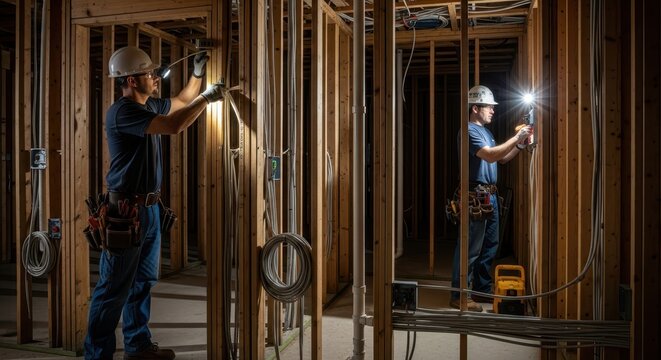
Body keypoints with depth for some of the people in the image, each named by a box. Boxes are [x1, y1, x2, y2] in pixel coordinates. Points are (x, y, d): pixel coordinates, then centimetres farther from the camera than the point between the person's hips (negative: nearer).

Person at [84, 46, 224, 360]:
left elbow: (182, 102, 28)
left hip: (149, 208, 9)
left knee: (143, 283, 16)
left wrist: (197, 73, 13)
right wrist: (207, 98, -17)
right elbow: (174, 126, -28)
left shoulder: (149, 105, 11)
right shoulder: (122, 111, -18)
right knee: (114, 290, -2)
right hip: (126, 211, -9)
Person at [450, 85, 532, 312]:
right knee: (471, 248, -7)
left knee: (489, 246, 15)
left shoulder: (485, 131, 20)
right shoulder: (470, 131, -11)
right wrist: (516, 137, -18)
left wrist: (520, 144, 9)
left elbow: (501, 159, 23)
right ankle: (459, 296, 0)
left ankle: (482, 290, 26)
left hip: (490, 195, 10)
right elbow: (490, 156, -24)